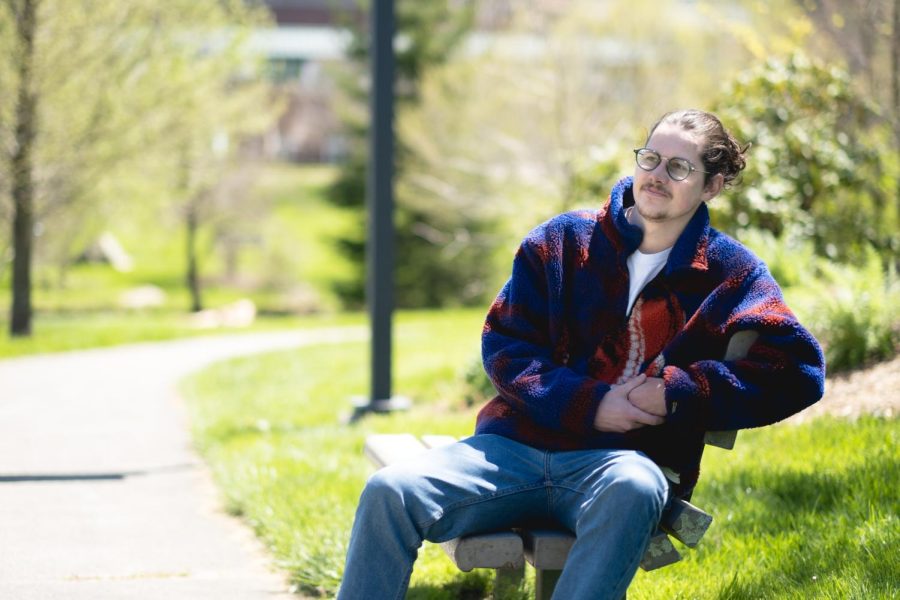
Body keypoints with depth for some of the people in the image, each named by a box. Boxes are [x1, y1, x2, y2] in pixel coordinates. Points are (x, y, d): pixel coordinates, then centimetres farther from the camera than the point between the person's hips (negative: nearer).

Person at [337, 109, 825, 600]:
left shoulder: (730, 273, 9)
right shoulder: (564, 240, 13)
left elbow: (796, 370, -2)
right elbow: (504, 344, 7)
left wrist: (679, 393, -10)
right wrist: (588, 402, -10)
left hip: (627, 459, -2)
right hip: (516, 444, 2)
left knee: (632, 490, -41)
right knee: (390, 493, -23)